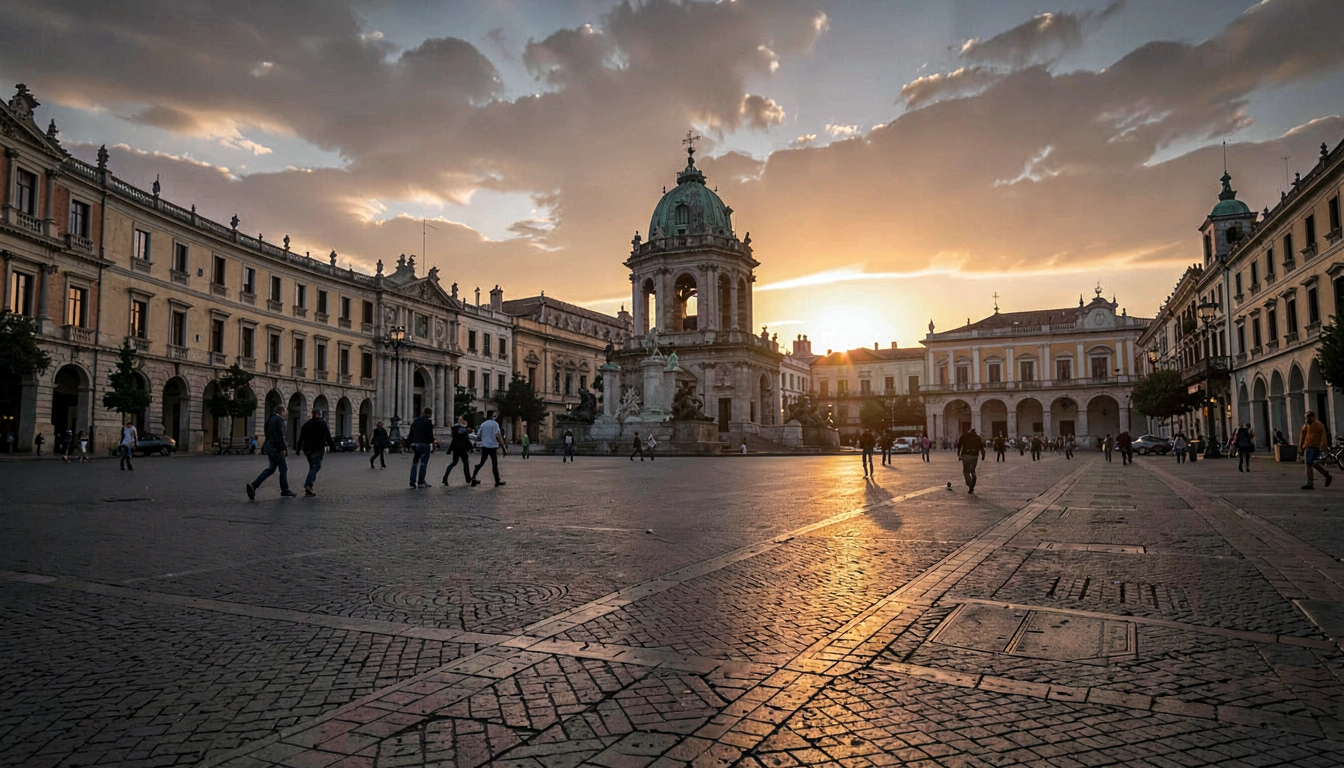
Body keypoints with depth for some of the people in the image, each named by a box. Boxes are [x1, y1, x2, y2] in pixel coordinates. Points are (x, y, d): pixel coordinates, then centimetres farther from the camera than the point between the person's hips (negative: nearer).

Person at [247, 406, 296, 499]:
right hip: (276, 448, -9)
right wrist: (283, 448, -20)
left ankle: (253, 485, -9)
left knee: (270, 469, 7)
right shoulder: (279, 420, -12)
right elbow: (280, 435, -20)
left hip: (270, 447, 9)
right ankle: (285, 490, 7)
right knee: (284, 468, 1)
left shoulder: (269, 420, 18)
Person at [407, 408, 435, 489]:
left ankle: (412, 482, 6)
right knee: (424, 463, -1)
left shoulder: (415, 420, 14)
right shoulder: (429, 421, -6)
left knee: (414, 462, 11)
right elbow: (430, 434, -11)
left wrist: (411, 444, 18)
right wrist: (432, 445, -7)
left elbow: (411, 433, 15)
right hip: (425, 444, -6)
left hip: (415, 444, 6)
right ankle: (421, 482, -2)